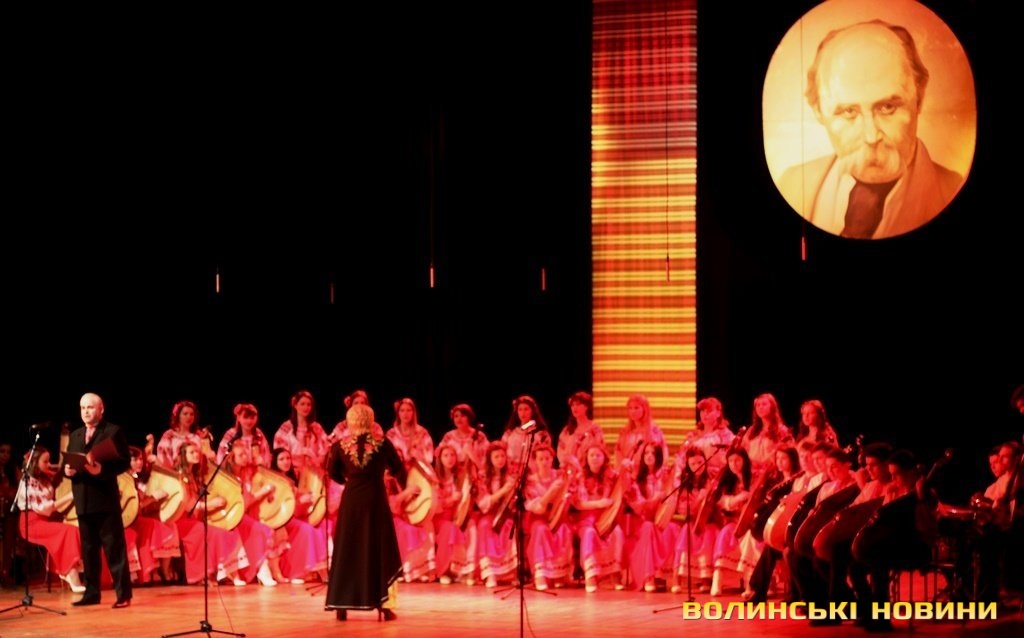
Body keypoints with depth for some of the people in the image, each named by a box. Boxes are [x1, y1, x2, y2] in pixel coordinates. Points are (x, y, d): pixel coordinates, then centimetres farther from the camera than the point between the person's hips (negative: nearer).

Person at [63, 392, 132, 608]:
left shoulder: (113, 431, -1)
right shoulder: (75, 436, 18)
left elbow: (123, 462, -8)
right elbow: (68, 462, 18)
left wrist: (102, 469, -23)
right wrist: (68, 470, -5)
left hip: (106, 499, -6)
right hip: (83, 500, 6)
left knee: (114, 548, -4)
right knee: (88, 549, 10)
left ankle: (123, 594, -3)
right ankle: (91, 593, 16)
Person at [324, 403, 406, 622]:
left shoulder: (340, 444, 0)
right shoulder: (382, 442, -4)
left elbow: (333, 473, 11)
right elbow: (399, 470, 5)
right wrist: (403, 485, 28)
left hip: (351, 498, 1)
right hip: (376, 498, -1)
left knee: (347, 549, 8)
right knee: (378, 548, 7)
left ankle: (341, 605, 7)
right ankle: (380, 603, 4)